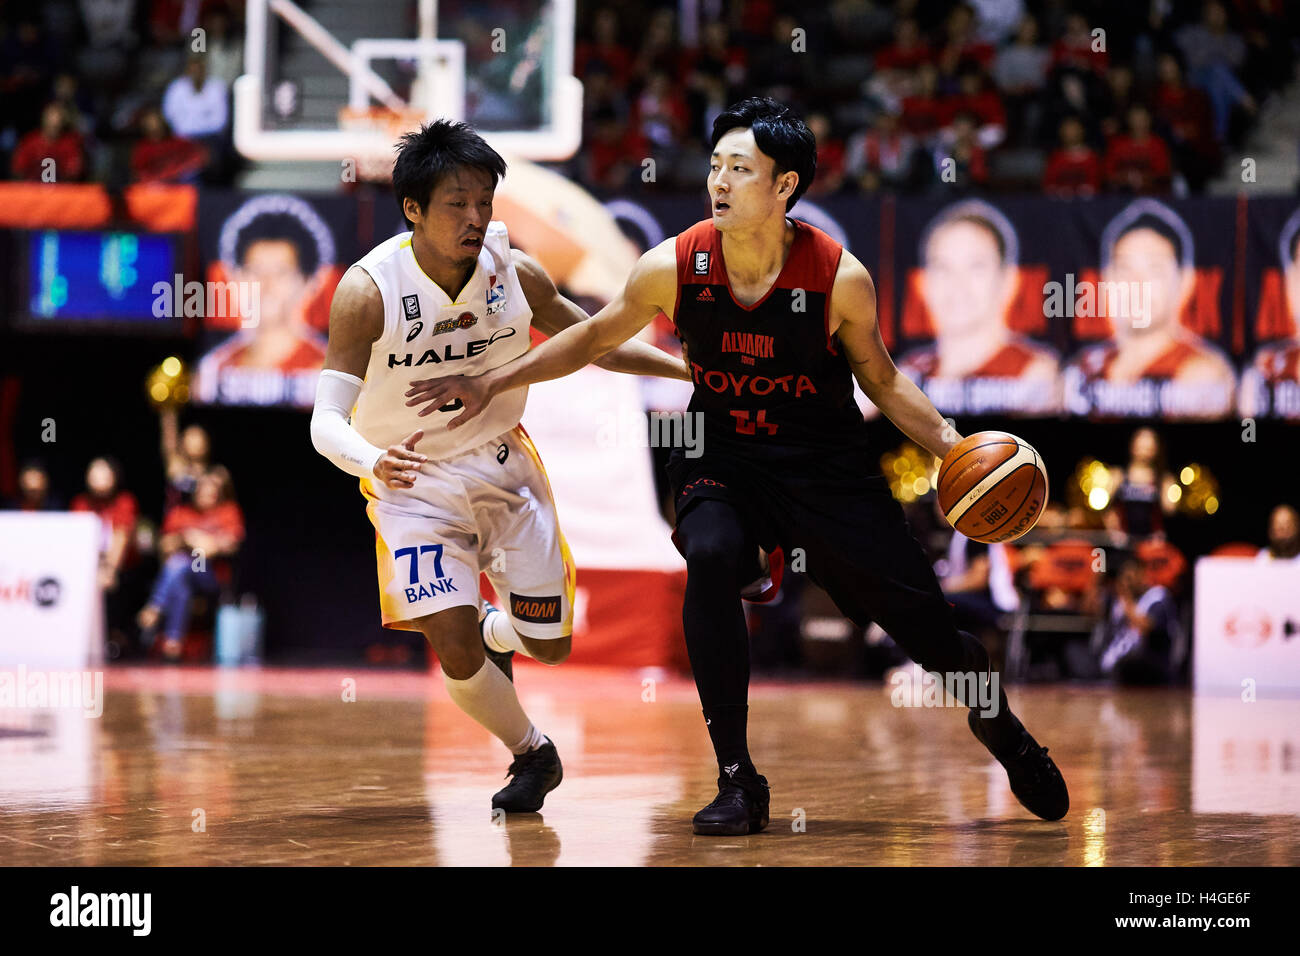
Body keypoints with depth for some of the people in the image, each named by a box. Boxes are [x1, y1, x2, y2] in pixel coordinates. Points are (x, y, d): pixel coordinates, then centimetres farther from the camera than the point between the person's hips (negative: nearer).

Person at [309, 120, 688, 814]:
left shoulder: (515, 273, -14)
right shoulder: (368, 290, -24)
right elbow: (326, 422, -26)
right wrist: (373, 460, -48)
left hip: (504, 466, 3)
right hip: (412, 481, -3)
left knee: (550, 644, 5)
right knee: (453, 647, -18)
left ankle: (495, 630, 42)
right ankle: (531, 755, 10)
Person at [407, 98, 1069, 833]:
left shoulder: (841, 279, -19)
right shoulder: (674, 268, -15)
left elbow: (880, 378, -2)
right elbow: (595, 338, 2)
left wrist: (949, 441, -14)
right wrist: (492, 384, 1)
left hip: (828, 466, -1)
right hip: (722, 459, 1)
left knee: (926, 623, -1)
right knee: (711, 559, -32)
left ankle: (997, 721, 37)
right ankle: (738, 780, -21)